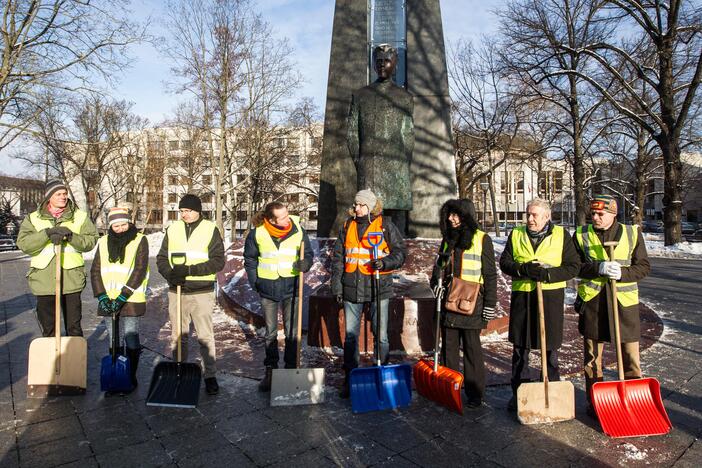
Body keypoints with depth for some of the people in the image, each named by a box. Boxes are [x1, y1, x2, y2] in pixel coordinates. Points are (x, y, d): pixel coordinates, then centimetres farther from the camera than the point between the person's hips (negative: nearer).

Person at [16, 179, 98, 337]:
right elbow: (23, 243, -6)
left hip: (71, 280, -1)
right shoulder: (33, 218, 7)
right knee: (47, 327, 13)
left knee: (74, 327, 7)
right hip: (43, 281, 1)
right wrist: (47, 233, -19)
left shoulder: (80, 216, 4)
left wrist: (71, 236, -20)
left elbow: (90, 241, -3)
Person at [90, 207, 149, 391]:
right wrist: (102, 296, -4)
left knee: (131, 340, 1)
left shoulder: (139, 240, -4)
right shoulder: (103, 242, 9)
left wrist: (122, 296, -15)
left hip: (131, 300, -4)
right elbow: (95, 271, 8)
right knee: (113, 341, 12)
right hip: (109, 301, 4)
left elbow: (139, 271, -10)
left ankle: (131, 378, 15)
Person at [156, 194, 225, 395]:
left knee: (205, 336, 2)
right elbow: (161, 259, 7)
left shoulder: (211, 230, -4)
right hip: (176, 291, 4)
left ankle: (210, 375, 16)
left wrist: (189, 270, -20)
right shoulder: (172, 230, 6)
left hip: (202, 292, -3)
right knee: (177, 336, 13)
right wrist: (170, 273, -14)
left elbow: (218, 261, -10)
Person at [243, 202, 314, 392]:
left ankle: (291, 370, 19)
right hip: (267, 289, 1)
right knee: (270, 333, 14)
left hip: (290, 287, 0)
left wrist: (305, 263, -18)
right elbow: (250, 259, 5)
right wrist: (255, 283, 0)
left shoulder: (298, 230, -7)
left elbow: (309, 253, 4)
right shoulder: (257, 233, -8)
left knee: (292, 332, 5)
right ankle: (270, 371, 27)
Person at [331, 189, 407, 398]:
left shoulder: (385, 226, -2)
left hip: (378, 287, -3)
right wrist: (337, 287, 5)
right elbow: (338, 258, 9)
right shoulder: (347, 226, 8)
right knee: (350, 335, 10)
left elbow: (400, 252, 1)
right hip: (351, 288, 3)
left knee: (380, 335, 7)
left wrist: (384, 262, -19)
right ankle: (350, 377, 23)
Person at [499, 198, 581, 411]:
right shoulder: (516, 234, 6)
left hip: (550, 296, -2)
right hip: (521, 296, 2)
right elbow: (504, 262, 3)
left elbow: (573, 266, -2)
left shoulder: (561, 235, 1)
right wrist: (523, 269, -16)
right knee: (519, 348, 9)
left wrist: (548, 274, -17)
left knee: (550, 348, 8)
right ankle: (518, 392, 22)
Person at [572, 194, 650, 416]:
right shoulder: (581, 234, 2)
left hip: (624, 300, 0)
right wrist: (598, 268, -19)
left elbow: (644, 266, 1)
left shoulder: (633, 233, 2)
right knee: (592, 356, 10)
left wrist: (622, 273, -17)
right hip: (592, 300, 0)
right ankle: (594, 402, 24)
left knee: (631, 355, 7)